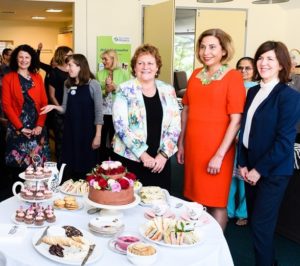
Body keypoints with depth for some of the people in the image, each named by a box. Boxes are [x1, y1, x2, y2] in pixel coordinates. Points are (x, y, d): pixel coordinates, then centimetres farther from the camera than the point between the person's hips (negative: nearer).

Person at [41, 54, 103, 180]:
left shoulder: (93, 84, -7)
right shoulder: (67, 84, 8)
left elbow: (98, 111, -8)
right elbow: (66, 109, 10)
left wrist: (98, 135, -11)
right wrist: (54, 107, -11)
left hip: (87, 131, -4)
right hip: (70, 131, 5)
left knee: (87, 168, 2)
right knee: (69, 167, 8)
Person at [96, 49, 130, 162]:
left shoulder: (124, 73, 0)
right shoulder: (100, 74, 5)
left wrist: (115, 88, -16)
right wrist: (105, 91, -15)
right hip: (103, 112, 2)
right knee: (102, 139, 8)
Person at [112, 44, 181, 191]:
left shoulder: (168, 90, 6)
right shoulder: (125, 90, -4)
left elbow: (175, 126, 4)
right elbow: (120, 126, -10)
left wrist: (163, 154, -6)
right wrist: (143, 154, -14)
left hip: (160, 160, 3)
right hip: (129, 159, -3)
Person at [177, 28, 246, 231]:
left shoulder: (233, 77, -9)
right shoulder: (195, 75, 8)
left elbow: (236, 120, -13)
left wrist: (219, 155, -16)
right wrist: (181, 144, 13)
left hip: (216, 149, -5)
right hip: (193, 146, 5)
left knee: (216, 202, 6)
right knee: (196, 199, 15)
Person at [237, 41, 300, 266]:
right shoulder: (253, 91, 7)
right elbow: (245, 129, 9)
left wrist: (260, 169, -15)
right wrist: (243, 163, 1)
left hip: (273, 171, -7)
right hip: (252, 166, 7)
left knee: (261, 225, 0)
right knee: (254, 219, 15)